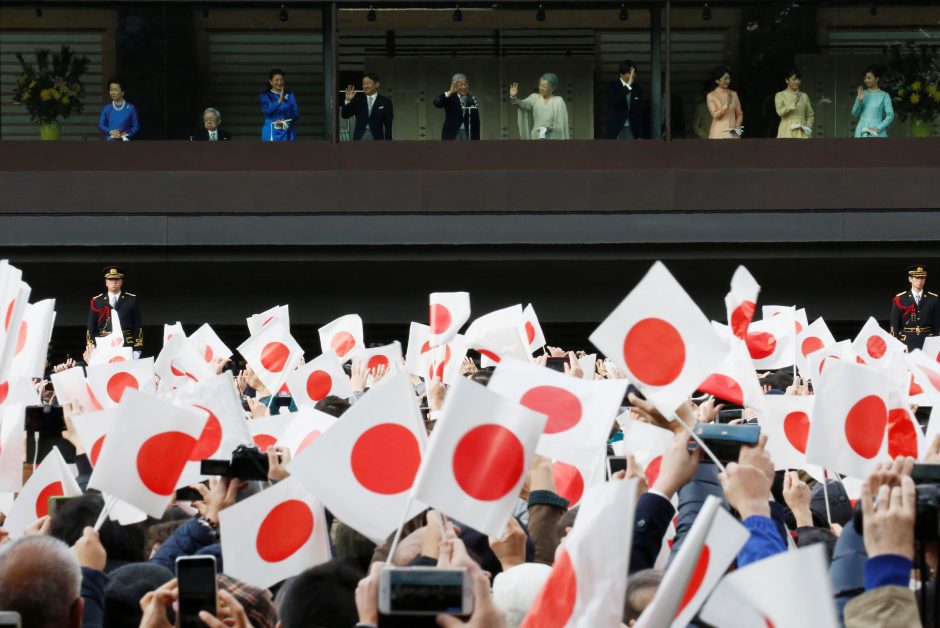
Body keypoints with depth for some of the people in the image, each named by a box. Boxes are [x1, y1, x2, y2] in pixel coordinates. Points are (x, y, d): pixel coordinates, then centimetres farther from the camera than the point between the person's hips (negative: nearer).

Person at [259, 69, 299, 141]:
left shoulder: (290, 96, 8)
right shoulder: (265, 96, 2)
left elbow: (296, 114, 5)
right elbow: (266, 111, -14)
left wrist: (284, 121, -13)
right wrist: (279, 100, -26)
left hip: (287, 134, 2)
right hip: (271, 134, -2)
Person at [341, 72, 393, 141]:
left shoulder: (385, 102, 2)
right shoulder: (358, 99, 7)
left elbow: (388, 127, 1)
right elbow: (344, 115, 4)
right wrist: (348, 101, -13)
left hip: (376, 138, -2)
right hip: (360, 137, 2)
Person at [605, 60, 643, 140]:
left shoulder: (636, 88, 8)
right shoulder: (612, 87, -3)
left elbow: (639, 111, 11)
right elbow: (615, 101, -24)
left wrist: (640, 135, 7)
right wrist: (628, 85, -30)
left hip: (632, 129, 3)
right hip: (616, 129, -3)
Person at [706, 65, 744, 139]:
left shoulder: (733, 94, 10)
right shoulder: (711, 96, 0)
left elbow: (739, 114, 14)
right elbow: (715, 115, -9)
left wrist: (737, 126, -4)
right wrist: (726, 105, -23)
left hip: (733, 134, 3)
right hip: (718, 135, -3)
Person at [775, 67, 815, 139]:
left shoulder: (804, 96, 13)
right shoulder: (780, 95, 3)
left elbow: (810, 115, 19)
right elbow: (780, 111, -12)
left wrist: (808, 126, 0)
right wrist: (794, 103, -23)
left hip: (801, 132, 3)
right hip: (787, 131, -3)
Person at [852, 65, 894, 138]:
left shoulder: (884, 95, 0)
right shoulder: (862, 94, 10)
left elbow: (890, 115, -4)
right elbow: (854, 112, 6)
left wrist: (878, 128, -11)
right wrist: (859, 100, -10)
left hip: (877, 133, -3)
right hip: (862, 132, 3)